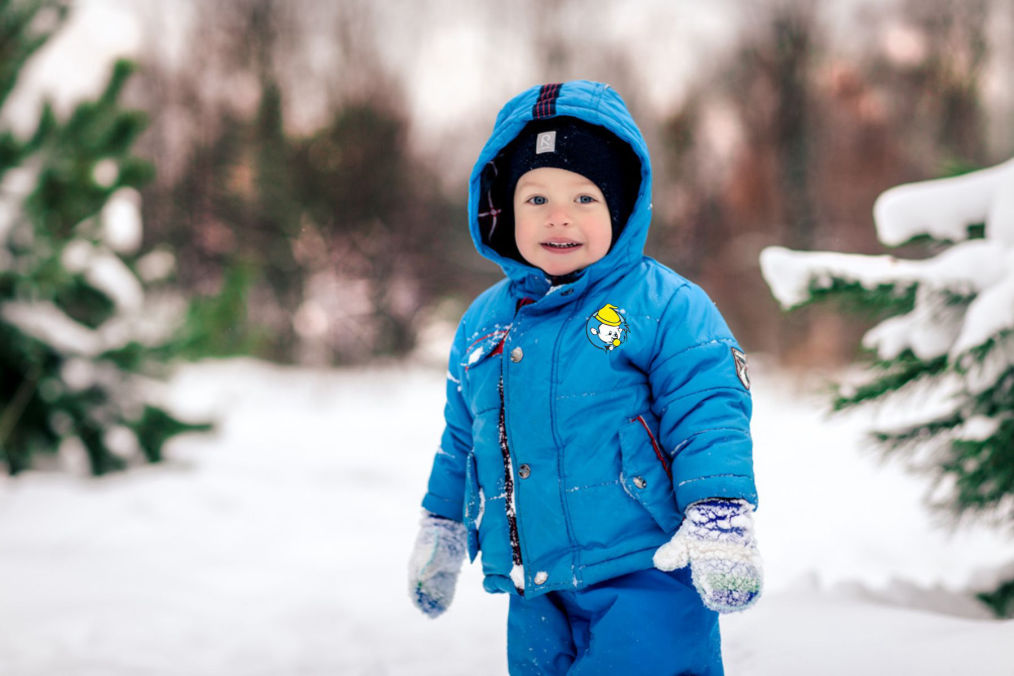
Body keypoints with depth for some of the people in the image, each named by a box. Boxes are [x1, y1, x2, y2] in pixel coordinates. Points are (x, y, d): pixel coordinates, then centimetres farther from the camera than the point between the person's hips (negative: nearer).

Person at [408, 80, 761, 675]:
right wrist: (442, 528, 30)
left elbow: (708, 413, -10)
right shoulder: (484, 323, 15)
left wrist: (720, 515, -22)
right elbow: (463, 437, 27)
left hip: (645, 582, -6)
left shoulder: (664, 305, -4)